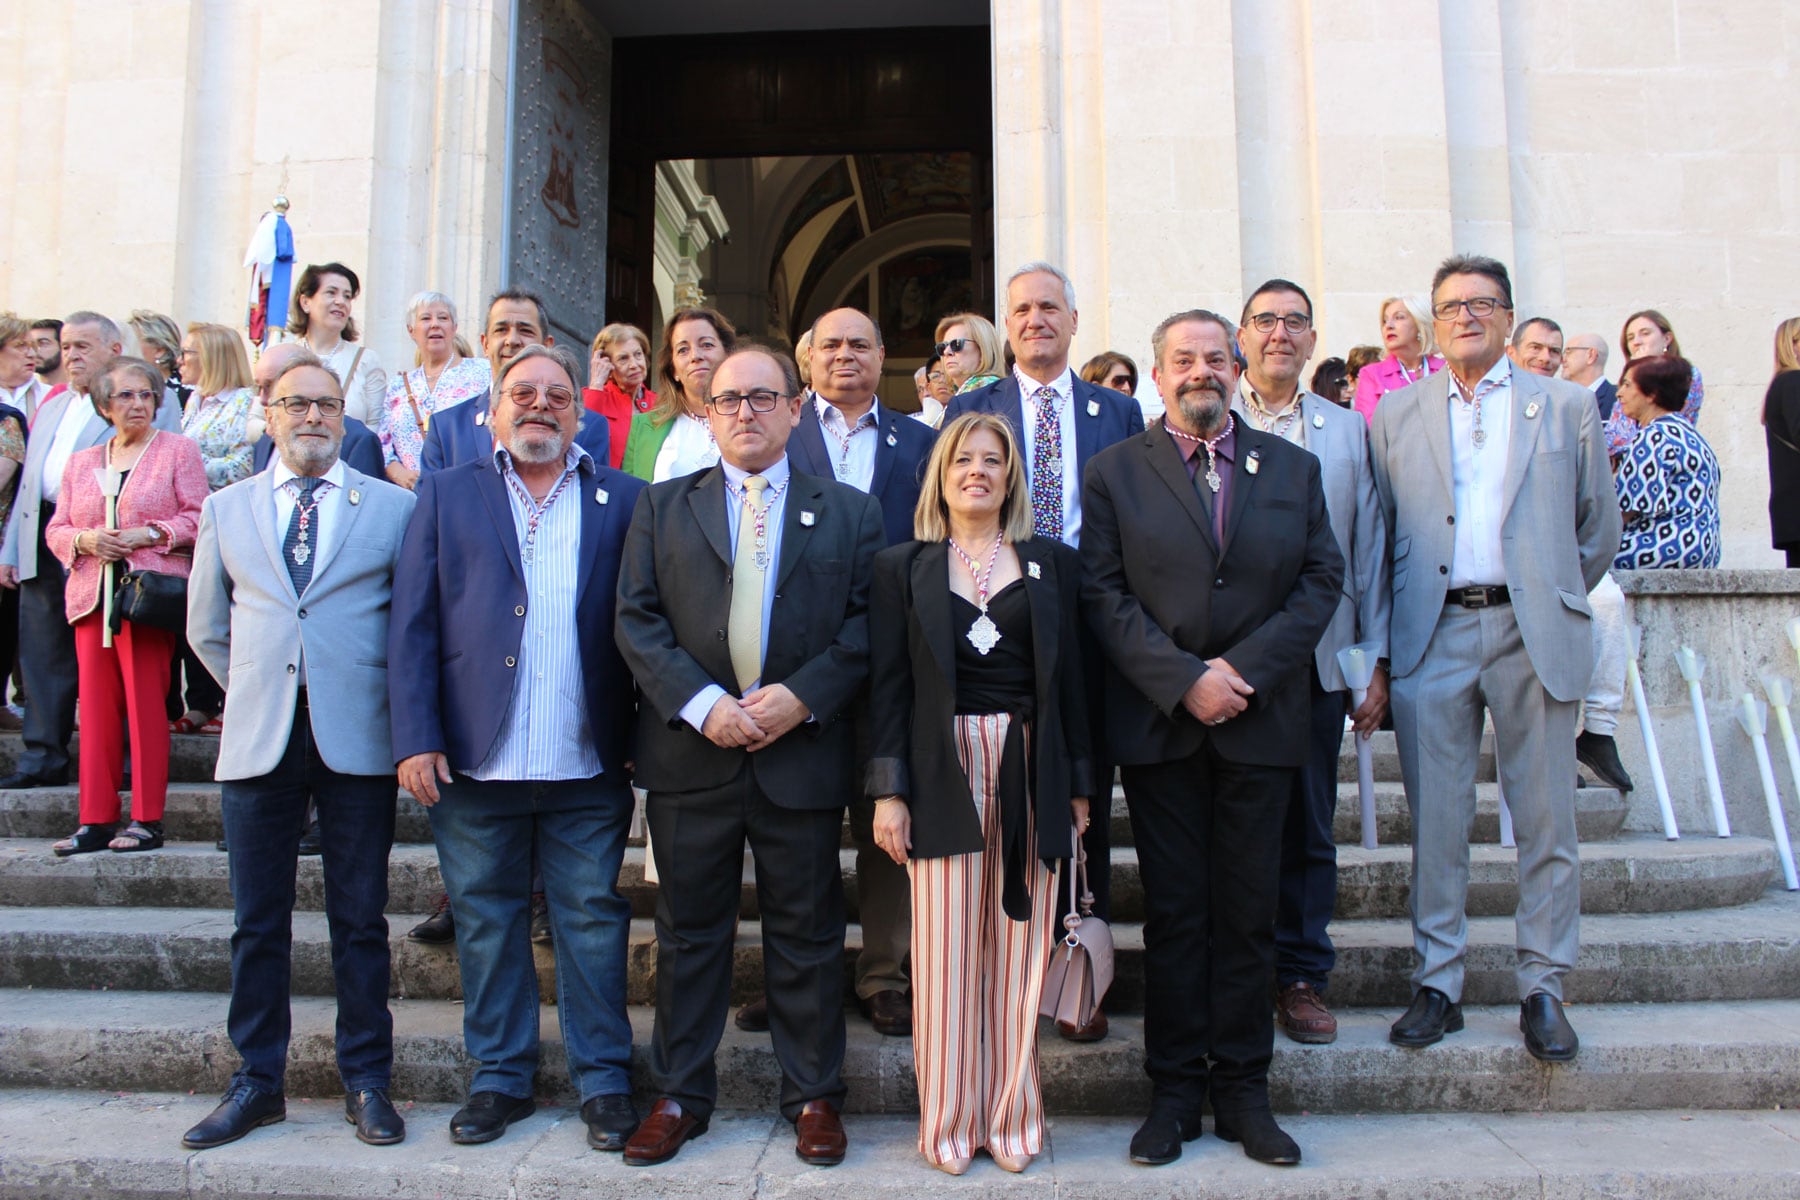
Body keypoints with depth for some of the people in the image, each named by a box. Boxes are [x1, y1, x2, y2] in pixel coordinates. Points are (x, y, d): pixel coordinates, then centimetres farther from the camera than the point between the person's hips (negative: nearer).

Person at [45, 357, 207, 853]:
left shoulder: (178, 450, 7)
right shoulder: (80, 462, 20)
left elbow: (198, 518, 0)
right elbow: (56, 530, 17)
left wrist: (148, 534, -13)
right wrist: (86, 539, -4)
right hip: (92, 595, 4)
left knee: (146, 705, -6)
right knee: (96, 708, 2)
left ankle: (147, 820, -1)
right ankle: (96, 820, 7)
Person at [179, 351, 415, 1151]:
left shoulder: (394, 507, 3)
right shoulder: (226, 509, 11)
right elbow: (206, 627, 17)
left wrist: (393, 705, 2)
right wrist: (254, 693, 11)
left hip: (357, 740, -2)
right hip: (258, 739, 2)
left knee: (360, 919, 5)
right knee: (257, 923, 9)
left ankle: (366, 1083, 17)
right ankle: (257, 1081, 23)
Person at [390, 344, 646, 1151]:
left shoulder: (621, 500, 7)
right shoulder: (447, 495, 10)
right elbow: (412, 623, 4)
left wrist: (647, 740, -6)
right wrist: (416, 737, -5)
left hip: (587, 767, -1)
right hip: (474, 760, 1)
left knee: (592, 922, 6)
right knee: (486, 922, 12)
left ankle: (603, 1080, 19)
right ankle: (500, 1077, 27)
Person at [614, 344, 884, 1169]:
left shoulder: (848, 512, 8)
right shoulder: (661, 506, 9)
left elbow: (869, 625, 0)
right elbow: (637, 620, 1)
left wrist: (802, 696, -14)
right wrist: (698, 701, -13)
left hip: (803, 753, -1)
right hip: (691, 753, 1)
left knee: (807, 935, 8)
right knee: (689, 930, 11)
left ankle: (813, 1097, 23)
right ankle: (679, 1096, 25)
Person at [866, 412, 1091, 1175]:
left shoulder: (1053, 563, 10)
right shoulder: (902, 567, 7)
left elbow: (1070, 676, 9)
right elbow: (889, 683, 2)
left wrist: (1078, 784, 5)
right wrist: (888, 790, -4)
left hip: (1031, 770, 1)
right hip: (945, 770, -1)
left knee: (1020, 949, 5)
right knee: (947, 950, 2)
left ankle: (1012, 1116, 18)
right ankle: (950, 1121, 14)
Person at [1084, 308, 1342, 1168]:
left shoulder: (1292, 468, 10)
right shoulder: (1115, 471, 4)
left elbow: (1322, 581, 4)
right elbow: (1104, 595, -3)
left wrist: (1244, 668, -10)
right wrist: (1184, 680, -14)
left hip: (1259, 724, 2)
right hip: (1159, 725, -1)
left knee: (1248, 912, 8)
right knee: (1173, 913, 5)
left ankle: (1242, 1089, 21)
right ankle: (1174, 1090, 18)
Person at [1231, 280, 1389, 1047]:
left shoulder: (1348, 431, 12)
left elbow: (1369, 552, 10)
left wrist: (1376, 663, 5)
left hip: (1316, 660, 2)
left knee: (1309, 828, 9)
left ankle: (1301, 976, 22)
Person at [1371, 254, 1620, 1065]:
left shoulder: (1565, 407, 9)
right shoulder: (1395, 415, 10)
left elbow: (1599, 525, 14)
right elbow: (1378, 531, 9)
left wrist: (1554, 599, 13)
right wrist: (1382, 639, 4)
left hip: (1532, 634, 0)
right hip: (1432, 636, 0)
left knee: (1546, 822, 4)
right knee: (1435, 823, 4)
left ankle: (1542, 989, 17)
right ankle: (1437, 986, 15)